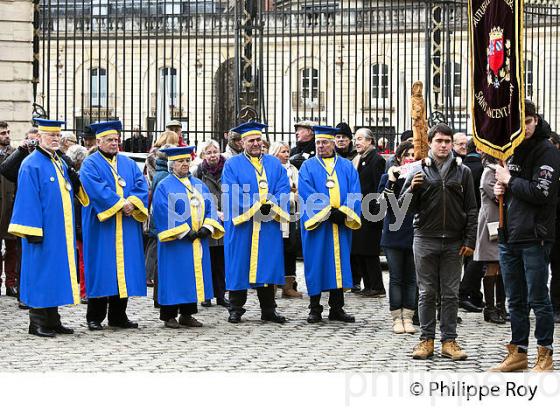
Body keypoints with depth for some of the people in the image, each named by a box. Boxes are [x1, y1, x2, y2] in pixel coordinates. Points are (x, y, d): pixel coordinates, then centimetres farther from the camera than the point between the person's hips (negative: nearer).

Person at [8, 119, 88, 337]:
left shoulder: (61, 163, 15)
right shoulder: (31, 165, -10)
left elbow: (71, 192, 22)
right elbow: (28, 200, -15)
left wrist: (75, 180, 0)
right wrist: (33, 231, -20)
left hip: (61, 233, 8)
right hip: (44, 232, -8)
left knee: (57, 274, 11)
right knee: (41, 275, -3)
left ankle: (52, 320, 17)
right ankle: (37, 323, 4)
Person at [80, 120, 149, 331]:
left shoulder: (129, 163, 17)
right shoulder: (90, 164, 0)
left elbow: (141, 185, 5)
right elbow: (96, 189, -14)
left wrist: (132, 202, -14)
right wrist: (121, 203, -18)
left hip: (127, 227, 5)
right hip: (101, 226, -5)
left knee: (124, 267, 4)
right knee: (101, 269, -4)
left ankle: (118, 315, 11)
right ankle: (95, 317, 2)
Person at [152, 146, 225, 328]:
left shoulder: (199, 184, 15)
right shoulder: (164, 186, -3)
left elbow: (209, 206, 10)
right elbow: (164, 213, -13)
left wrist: (207, 227, -8)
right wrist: (184, 232, -18)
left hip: (198, 241, 6)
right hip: (175, 242, -6)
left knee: (194, 276, 6)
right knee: (174, 277, -4)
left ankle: (187, 314, 14)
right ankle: (169, 316, 3)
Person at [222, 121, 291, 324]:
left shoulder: (275, 164, 14)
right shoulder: (232, 165, 4)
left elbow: (283, 189, 4)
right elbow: (232, 193, -7)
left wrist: (271, 206, -14)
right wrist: (254, 207, -16)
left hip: (269, 225, 3)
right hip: (241, 224, -3)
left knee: (267, 265, 5)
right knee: (239, 266, -1)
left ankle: (268, 310, 11)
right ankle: (236, 309, 6)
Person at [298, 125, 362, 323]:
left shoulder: (347, 167, 12)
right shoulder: (308, 167, 5)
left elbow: (354, 194, 3)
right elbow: (308, 195, -6)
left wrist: (344, 212, -12)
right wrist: (328, 212, -15)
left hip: (341, 225, 2)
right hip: (316, 223, -2)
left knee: (339, 263, 4)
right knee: (316, 264, -1)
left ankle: (337, 308, 10)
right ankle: (315, 309, 5)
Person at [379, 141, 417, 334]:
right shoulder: (388, 177, 5)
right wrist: (391, 181, -17)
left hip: (414, 236, 1)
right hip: (394, 236, -1)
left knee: (411, 279, 5)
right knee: (396, 278, 1)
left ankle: (408, 318, 9)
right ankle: (397, 318, 6)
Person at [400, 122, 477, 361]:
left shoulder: (462, 172, 7)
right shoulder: (419, 172, 3)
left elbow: (471, 209, 7)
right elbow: (404, 207, 3)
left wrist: (470, 241, 0)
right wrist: (411, 189, -16)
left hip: (454, 243, 1)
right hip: (425, 240, -1)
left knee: (451, 294, 5)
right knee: (427, 294, 4)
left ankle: (449, 341, 10)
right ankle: (426, 340, 10)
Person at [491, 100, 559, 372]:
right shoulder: (510, 151, 14)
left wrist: (509, 180, -8)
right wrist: (500, 189, 5)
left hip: (534, 237, -7)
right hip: (508, 237, 7)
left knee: (538, 299, -1)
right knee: (515, 300, 13)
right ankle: (518, 353, 22)